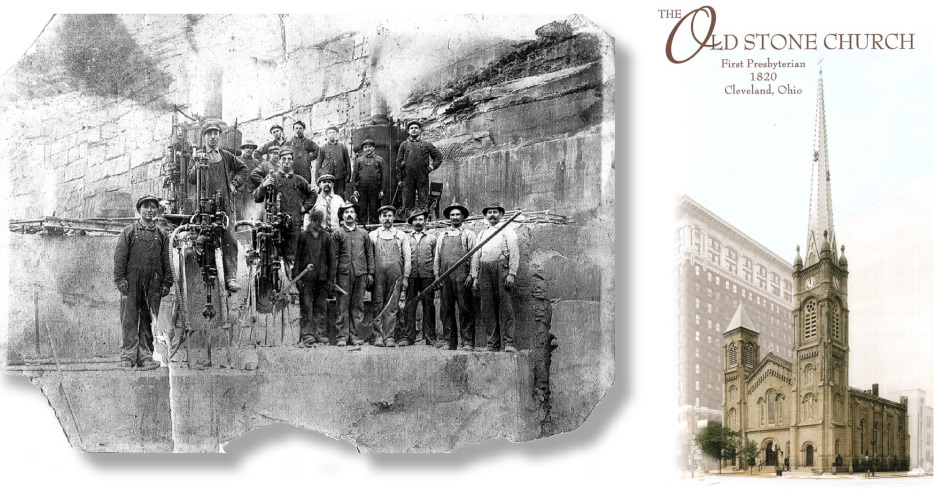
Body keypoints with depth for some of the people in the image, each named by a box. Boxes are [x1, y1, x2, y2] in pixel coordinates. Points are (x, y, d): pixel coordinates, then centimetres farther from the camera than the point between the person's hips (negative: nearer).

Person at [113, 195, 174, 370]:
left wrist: (166, 283, 6)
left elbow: (166, 261, 14)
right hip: (131, 281, -2)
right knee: (129, 320, -4)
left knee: (148, 320, 3)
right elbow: (120, 256, 1)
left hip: (153, 283, 2)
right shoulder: (129, 231, 6)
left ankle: (145, 356, 6)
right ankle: (128, 356, -1)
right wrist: (120, 278, -8)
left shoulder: (161, 235, 13)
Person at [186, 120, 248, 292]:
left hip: (225, 204, 2)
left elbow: (242, 169, 30)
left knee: (229, 242, -8)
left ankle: (231, 278, -9)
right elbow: (191, 179, -3)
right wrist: (199, 165, -18)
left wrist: (235, 184, 16)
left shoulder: (226, 156, 16)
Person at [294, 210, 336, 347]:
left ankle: (321, 334, 13)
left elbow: (331, 259, 6)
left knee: (321, 307, 6)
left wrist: (331, 279, 1)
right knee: (306, 307, -2)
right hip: (306, 278, -1)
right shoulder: (303, 236, 3)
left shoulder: (326, 237, 5)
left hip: (322, 278, 1)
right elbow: (298, 257, 3)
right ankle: (307, 336, 1)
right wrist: (297, 277, -4)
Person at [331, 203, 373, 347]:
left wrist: (370, 273, 7)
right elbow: (334, 255, 3)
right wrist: (333, 275, -4)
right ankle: (342, 336, 1)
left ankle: (354, 335, 8)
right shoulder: (337, 233, 6)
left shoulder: (363, 234, 13)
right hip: (343, 274, -2)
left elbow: (370, 254, 14)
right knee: (343, 306, -3)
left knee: (358, 306, 3)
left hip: (361, 274, 2)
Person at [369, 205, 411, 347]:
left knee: (392, 306, -2)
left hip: (395, 275, 0)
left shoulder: (401, 236, 12)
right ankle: (378, 336, 1)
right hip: (377, 275, 0)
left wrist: (405, 277, 1)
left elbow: (407, 258, 9)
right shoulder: (373, 235, 12)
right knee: (378, 305, -2)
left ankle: (389, 336, 0)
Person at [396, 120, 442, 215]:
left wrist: (432, 167, 3)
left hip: (422, 176, 0)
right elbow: (398, 162, 10)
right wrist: (399, 178, 3)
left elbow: (438, 156, 18)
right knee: (407, 201, 0)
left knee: (424, 200, -2)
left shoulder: (426, 145, 11)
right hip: (408, 177, 0)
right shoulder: (404, 145, 12)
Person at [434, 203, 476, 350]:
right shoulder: (442, 235, 19)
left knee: (465, 309, -6)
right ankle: (448, 341, 8)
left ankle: (467, 342, -4)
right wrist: (437, 275, 8)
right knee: (446, 310, 3)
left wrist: (471, 275, -9)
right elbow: (437, 257, 18)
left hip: (462, 275, -4)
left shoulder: (469, 234, 8)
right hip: (445, 276, 4)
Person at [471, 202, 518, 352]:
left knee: (505, 307, -8)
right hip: (485, 271, 4)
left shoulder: (507, 231, 10)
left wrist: (511, 274, -11)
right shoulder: (481, 234, 23)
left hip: (501, 268, -4)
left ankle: (508, 343, -10)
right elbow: (476, 256, 20)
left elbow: (514, 253, 0)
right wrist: (475, 277, 10)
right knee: (487, 309, 1)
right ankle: (492, 343, 4)